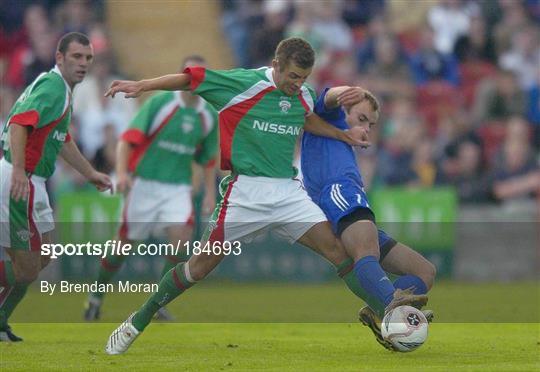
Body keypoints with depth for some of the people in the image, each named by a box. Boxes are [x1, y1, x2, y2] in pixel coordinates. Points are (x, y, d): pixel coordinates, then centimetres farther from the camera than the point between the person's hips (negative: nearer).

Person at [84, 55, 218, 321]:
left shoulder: (209, 115, 5)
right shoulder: (159, 103, -9)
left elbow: (208, 159, 17)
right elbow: (129, 138, -13)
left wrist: (210, 192, 11)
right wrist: (122, 172, -26)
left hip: (178, 187, 3)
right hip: (145, 183, -3)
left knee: (182, 237, -18)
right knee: (124, 243, 3)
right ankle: (97, 296, 26)